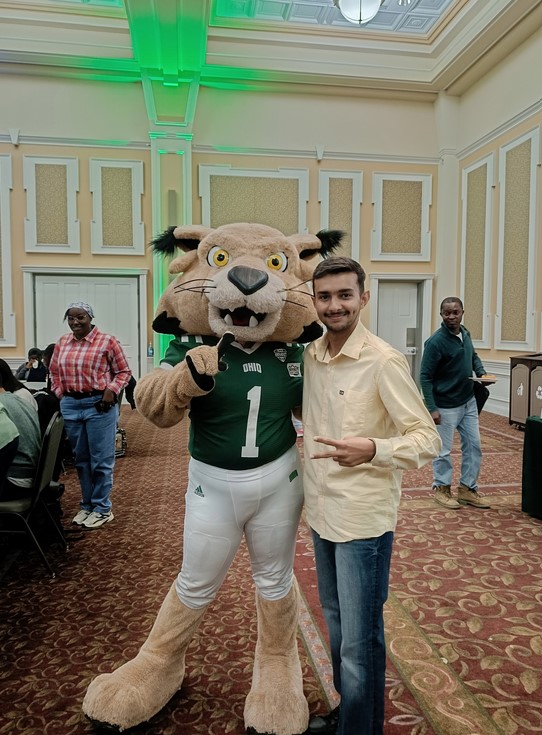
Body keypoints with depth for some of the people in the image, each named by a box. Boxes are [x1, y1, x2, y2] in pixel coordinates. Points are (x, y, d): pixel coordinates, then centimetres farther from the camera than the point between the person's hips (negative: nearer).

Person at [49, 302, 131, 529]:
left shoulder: (107, 341, -5)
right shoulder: (62, 343, 10)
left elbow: (123, 371, -3)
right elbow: (54, 372, 19)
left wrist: (111, 390, -16)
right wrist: (60, 396, 7)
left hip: (99, 405, -5)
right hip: (70, 405, 5)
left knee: (101, 460, 2)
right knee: (81, 459, 14)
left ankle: (102, 509, 15)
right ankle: (87, 505, 28)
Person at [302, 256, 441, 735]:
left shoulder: (384, 361, -17)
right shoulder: (310, 356, 3)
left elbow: (428, 440, -17)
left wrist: (372, 450, -32)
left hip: (362, 519, -7)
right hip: (322, 512, 7)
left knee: (360, 643, 7)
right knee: (336, 625, 25)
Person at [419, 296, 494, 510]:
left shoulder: (465, 334, 3)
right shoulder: (435, 342, -19)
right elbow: (425, 377, -18)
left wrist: (481, 372, 2)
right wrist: (432, 408, -22)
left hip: (468, 401, 8)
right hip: (446, 406, -7)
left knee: (473, 446, 11)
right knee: (443, 450, 3)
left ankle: (467, 488, 24)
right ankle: (441, 488, 21)